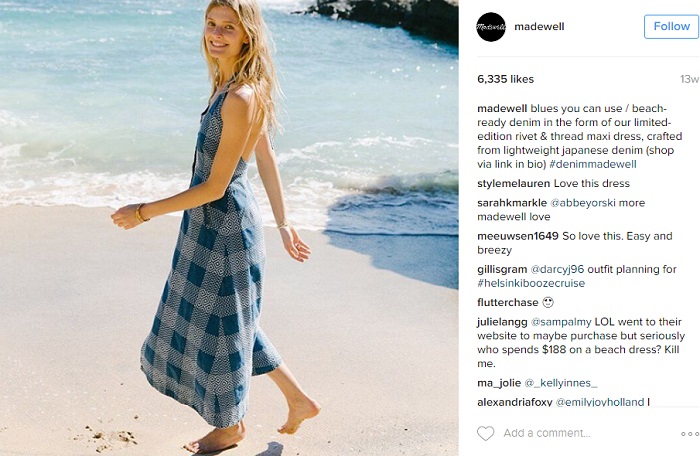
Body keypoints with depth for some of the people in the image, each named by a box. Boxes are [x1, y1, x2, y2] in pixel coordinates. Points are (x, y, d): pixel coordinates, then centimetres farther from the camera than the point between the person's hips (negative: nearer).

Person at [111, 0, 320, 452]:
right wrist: (283, 222, 16)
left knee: (218, 326, 11)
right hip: (217, 222, 10)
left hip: (224, 226, -10)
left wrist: (146, 211, -14)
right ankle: (299, 399, 36)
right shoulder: (240, 86, 3)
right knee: (231, 322, 23)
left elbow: (214, 187, -23)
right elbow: (267, 159, 10)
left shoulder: (241, 98, -27)